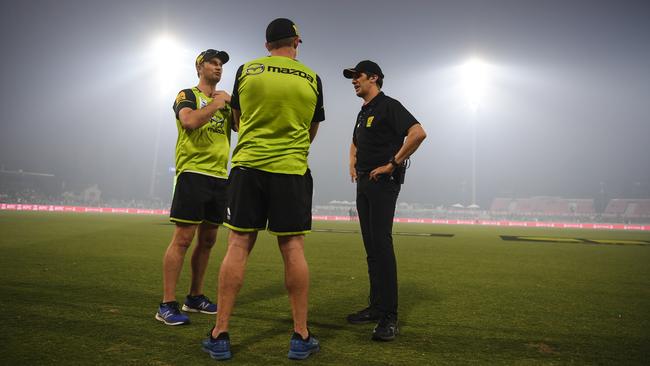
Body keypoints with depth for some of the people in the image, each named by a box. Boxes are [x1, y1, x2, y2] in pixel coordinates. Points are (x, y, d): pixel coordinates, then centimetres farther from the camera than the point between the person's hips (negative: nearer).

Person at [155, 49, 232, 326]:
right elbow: (190, 121, -18)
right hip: (193, 173, -6)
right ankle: (167, 305, -4)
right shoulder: (187, 95, 4)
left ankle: (195, 297, 21)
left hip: (219, 176, 7)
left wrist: (231, 103, -1)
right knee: (183, 238, -10)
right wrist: (216, 103, -7)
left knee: (207, 240, 9)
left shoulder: (225, 102, 21)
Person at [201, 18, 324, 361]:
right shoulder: (312, 79, 6)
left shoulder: (246, 70, 6)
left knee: (238, 246, 3)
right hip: (292, 170, 0)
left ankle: (219, 335, 8)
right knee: (293, 248, 2)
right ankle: (301, 337, 10)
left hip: (248, 165, 1)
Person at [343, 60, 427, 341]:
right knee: (371, 247, 9)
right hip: (363, 184, 9)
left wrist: (393, 164, -20)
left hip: (383, 182, -9)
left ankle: (389, 317, -10)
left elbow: (418, 132, -22)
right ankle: (376, 307, 18)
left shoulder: (389, 106, -7)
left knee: (381, 244, -14)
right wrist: (353, 166, 20)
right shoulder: (363, 112, 21)